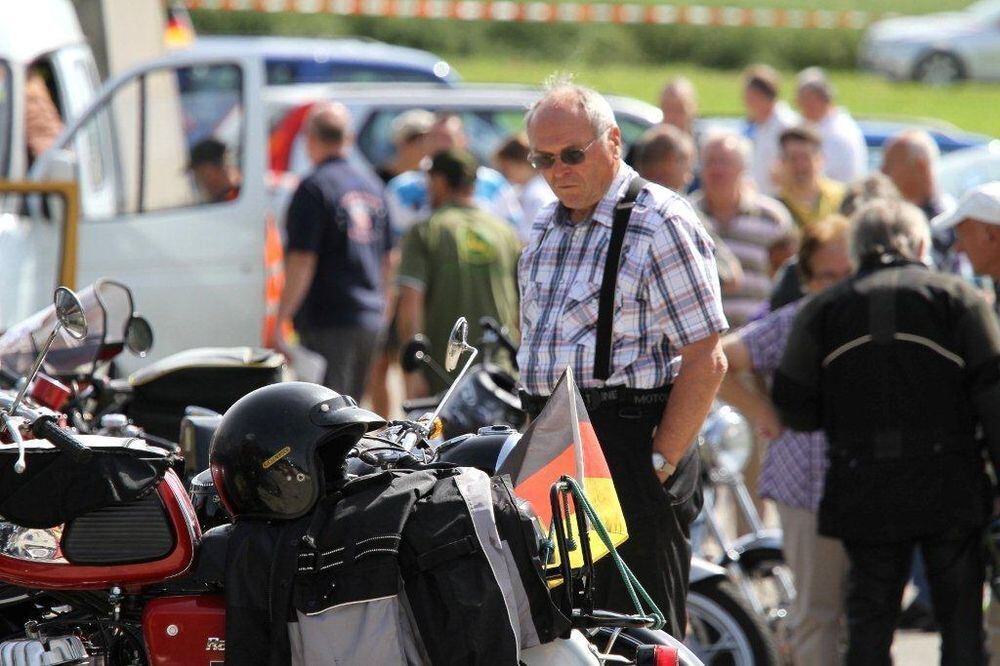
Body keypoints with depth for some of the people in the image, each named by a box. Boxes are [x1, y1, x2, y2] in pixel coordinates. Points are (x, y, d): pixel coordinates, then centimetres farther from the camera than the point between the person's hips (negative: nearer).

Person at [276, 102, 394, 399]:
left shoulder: (314, 188, -10)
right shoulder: (372, 188, 14)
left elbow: (302, 262, -16)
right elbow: (387, 260, 20)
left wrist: (280, 320, -15)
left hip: (328, 322, -8)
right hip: (370, 323, 8)